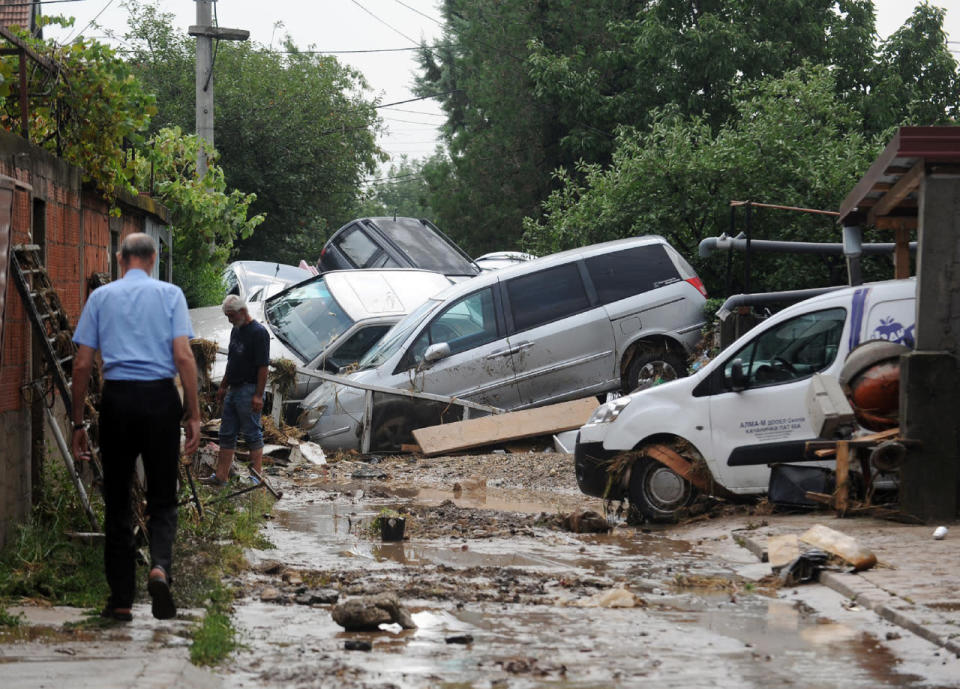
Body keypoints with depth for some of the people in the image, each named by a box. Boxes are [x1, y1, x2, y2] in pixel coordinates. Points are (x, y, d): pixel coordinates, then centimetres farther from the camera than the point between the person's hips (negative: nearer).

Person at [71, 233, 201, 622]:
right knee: (162, 497, 8)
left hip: (117, 399, 1)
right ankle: (160, 567, -19)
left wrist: (78, 423, 9)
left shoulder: (101, 297, 8)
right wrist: (193, 415, -1)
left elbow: (83, 364, 4)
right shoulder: (170, 295, 5)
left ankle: (121, 600, 10)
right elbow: (184, 357, -5)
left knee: (118, 502, 9)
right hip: (160, 399, -1)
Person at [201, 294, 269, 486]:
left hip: (249, 391, -9)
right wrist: (223, 386, 20)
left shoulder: (259, 333, -13)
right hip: (233, 390, 9)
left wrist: (258, 395, -20)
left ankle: (256, 476, -1)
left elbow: (263, 366, -17)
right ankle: (221, 476, 12)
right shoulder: (236, 331, 14)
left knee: (252, 434, -5)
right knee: (227, 434, 9)